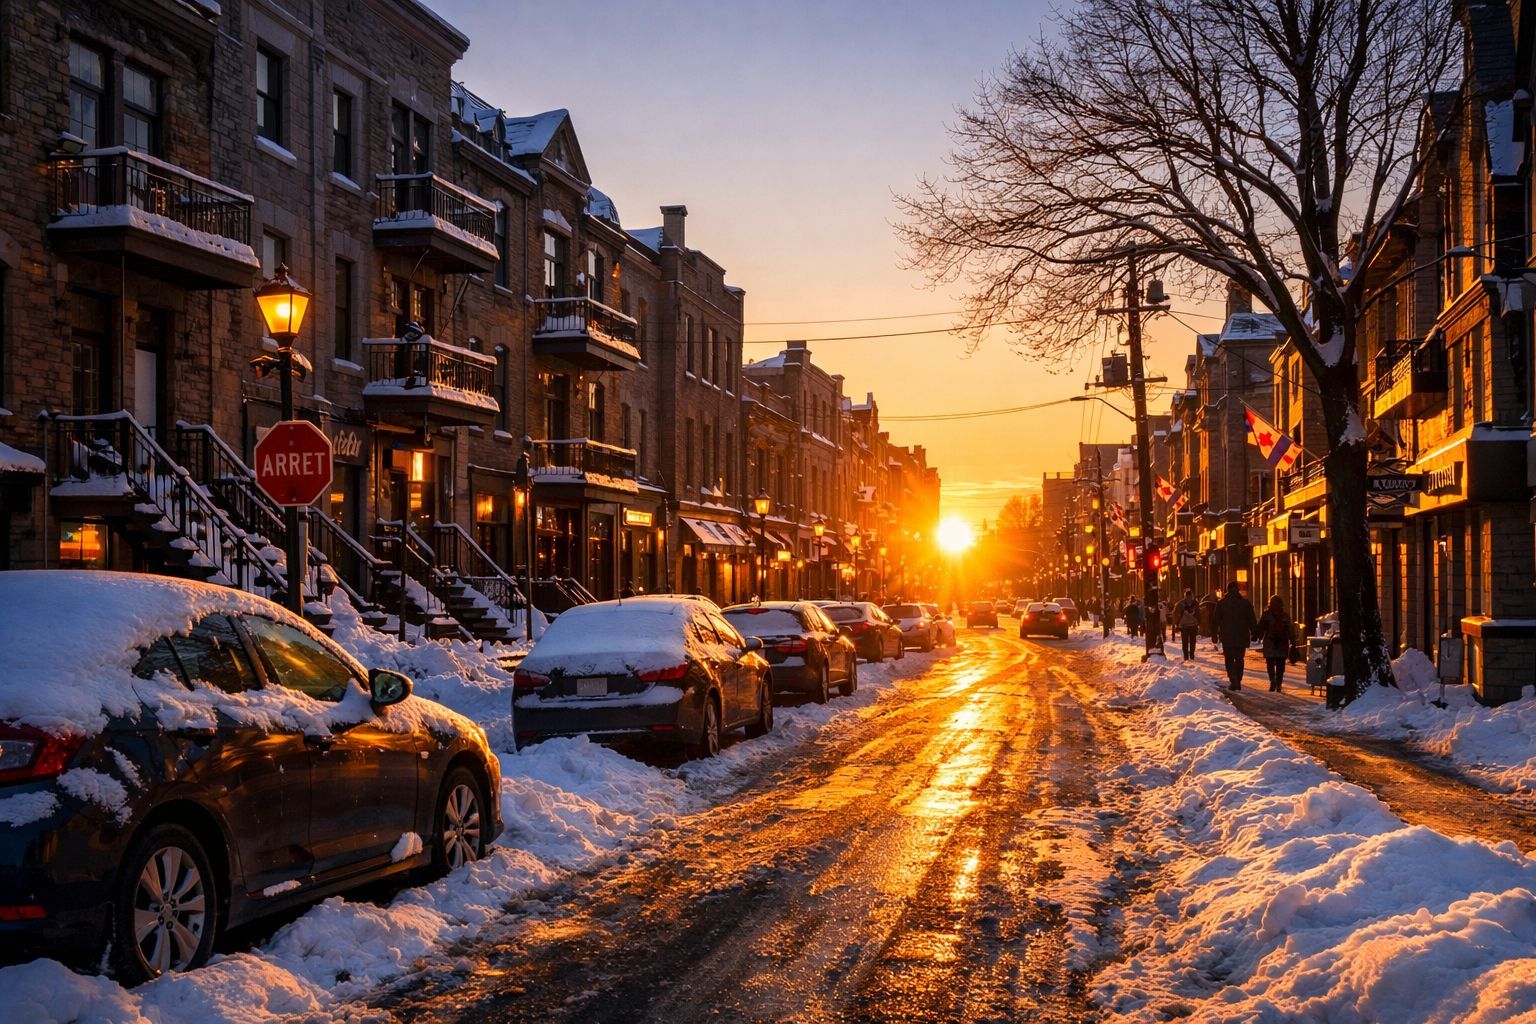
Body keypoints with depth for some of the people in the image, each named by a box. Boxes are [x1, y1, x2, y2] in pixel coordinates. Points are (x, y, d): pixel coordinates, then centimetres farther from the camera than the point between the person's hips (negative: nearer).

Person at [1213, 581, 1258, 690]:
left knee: (1229, 660, 4)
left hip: (1227, 637, -1)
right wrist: (1254, 634, 8)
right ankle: (1238, 682, 13)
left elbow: (1216, 621, 3)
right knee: (1239, 659, 13)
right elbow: (1252, 620, 1)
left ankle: (1233, 681, -14)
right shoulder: (1246, 603, 1)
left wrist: (1215, 635, 11)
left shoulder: (1221, 603, -1)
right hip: (1242, 637, 1)